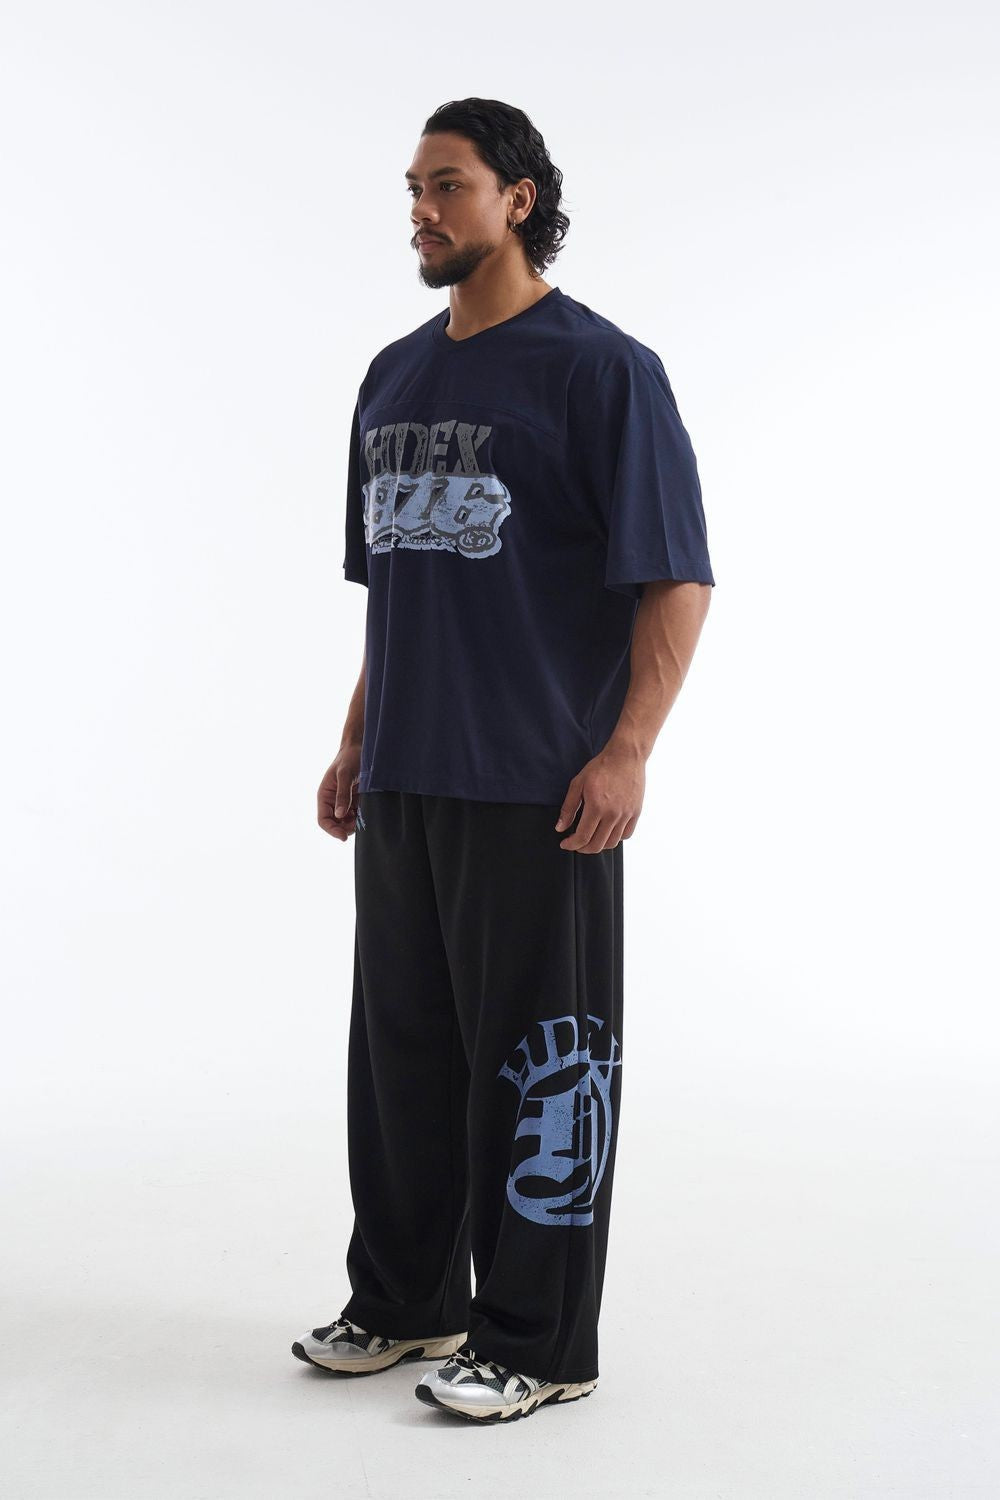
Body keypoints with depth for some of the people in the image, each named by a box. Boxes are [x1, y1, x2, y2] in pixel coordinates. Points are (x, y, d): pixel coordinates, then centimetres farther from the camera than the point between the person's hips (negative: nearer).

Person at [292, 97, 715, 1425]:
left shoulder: (598, 367, -6)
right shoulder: (395, 377, 16)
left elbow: (678, 578, -10)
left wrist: (627, 750, -18)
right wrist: (357, 742, 18)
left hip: (538, 791, -7)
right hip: (403, 782, 7)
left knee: (537, 1060, 1)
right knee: (400, 1050, 14)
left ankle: (537, 1342, 13)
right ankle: (404, 1302, 30)